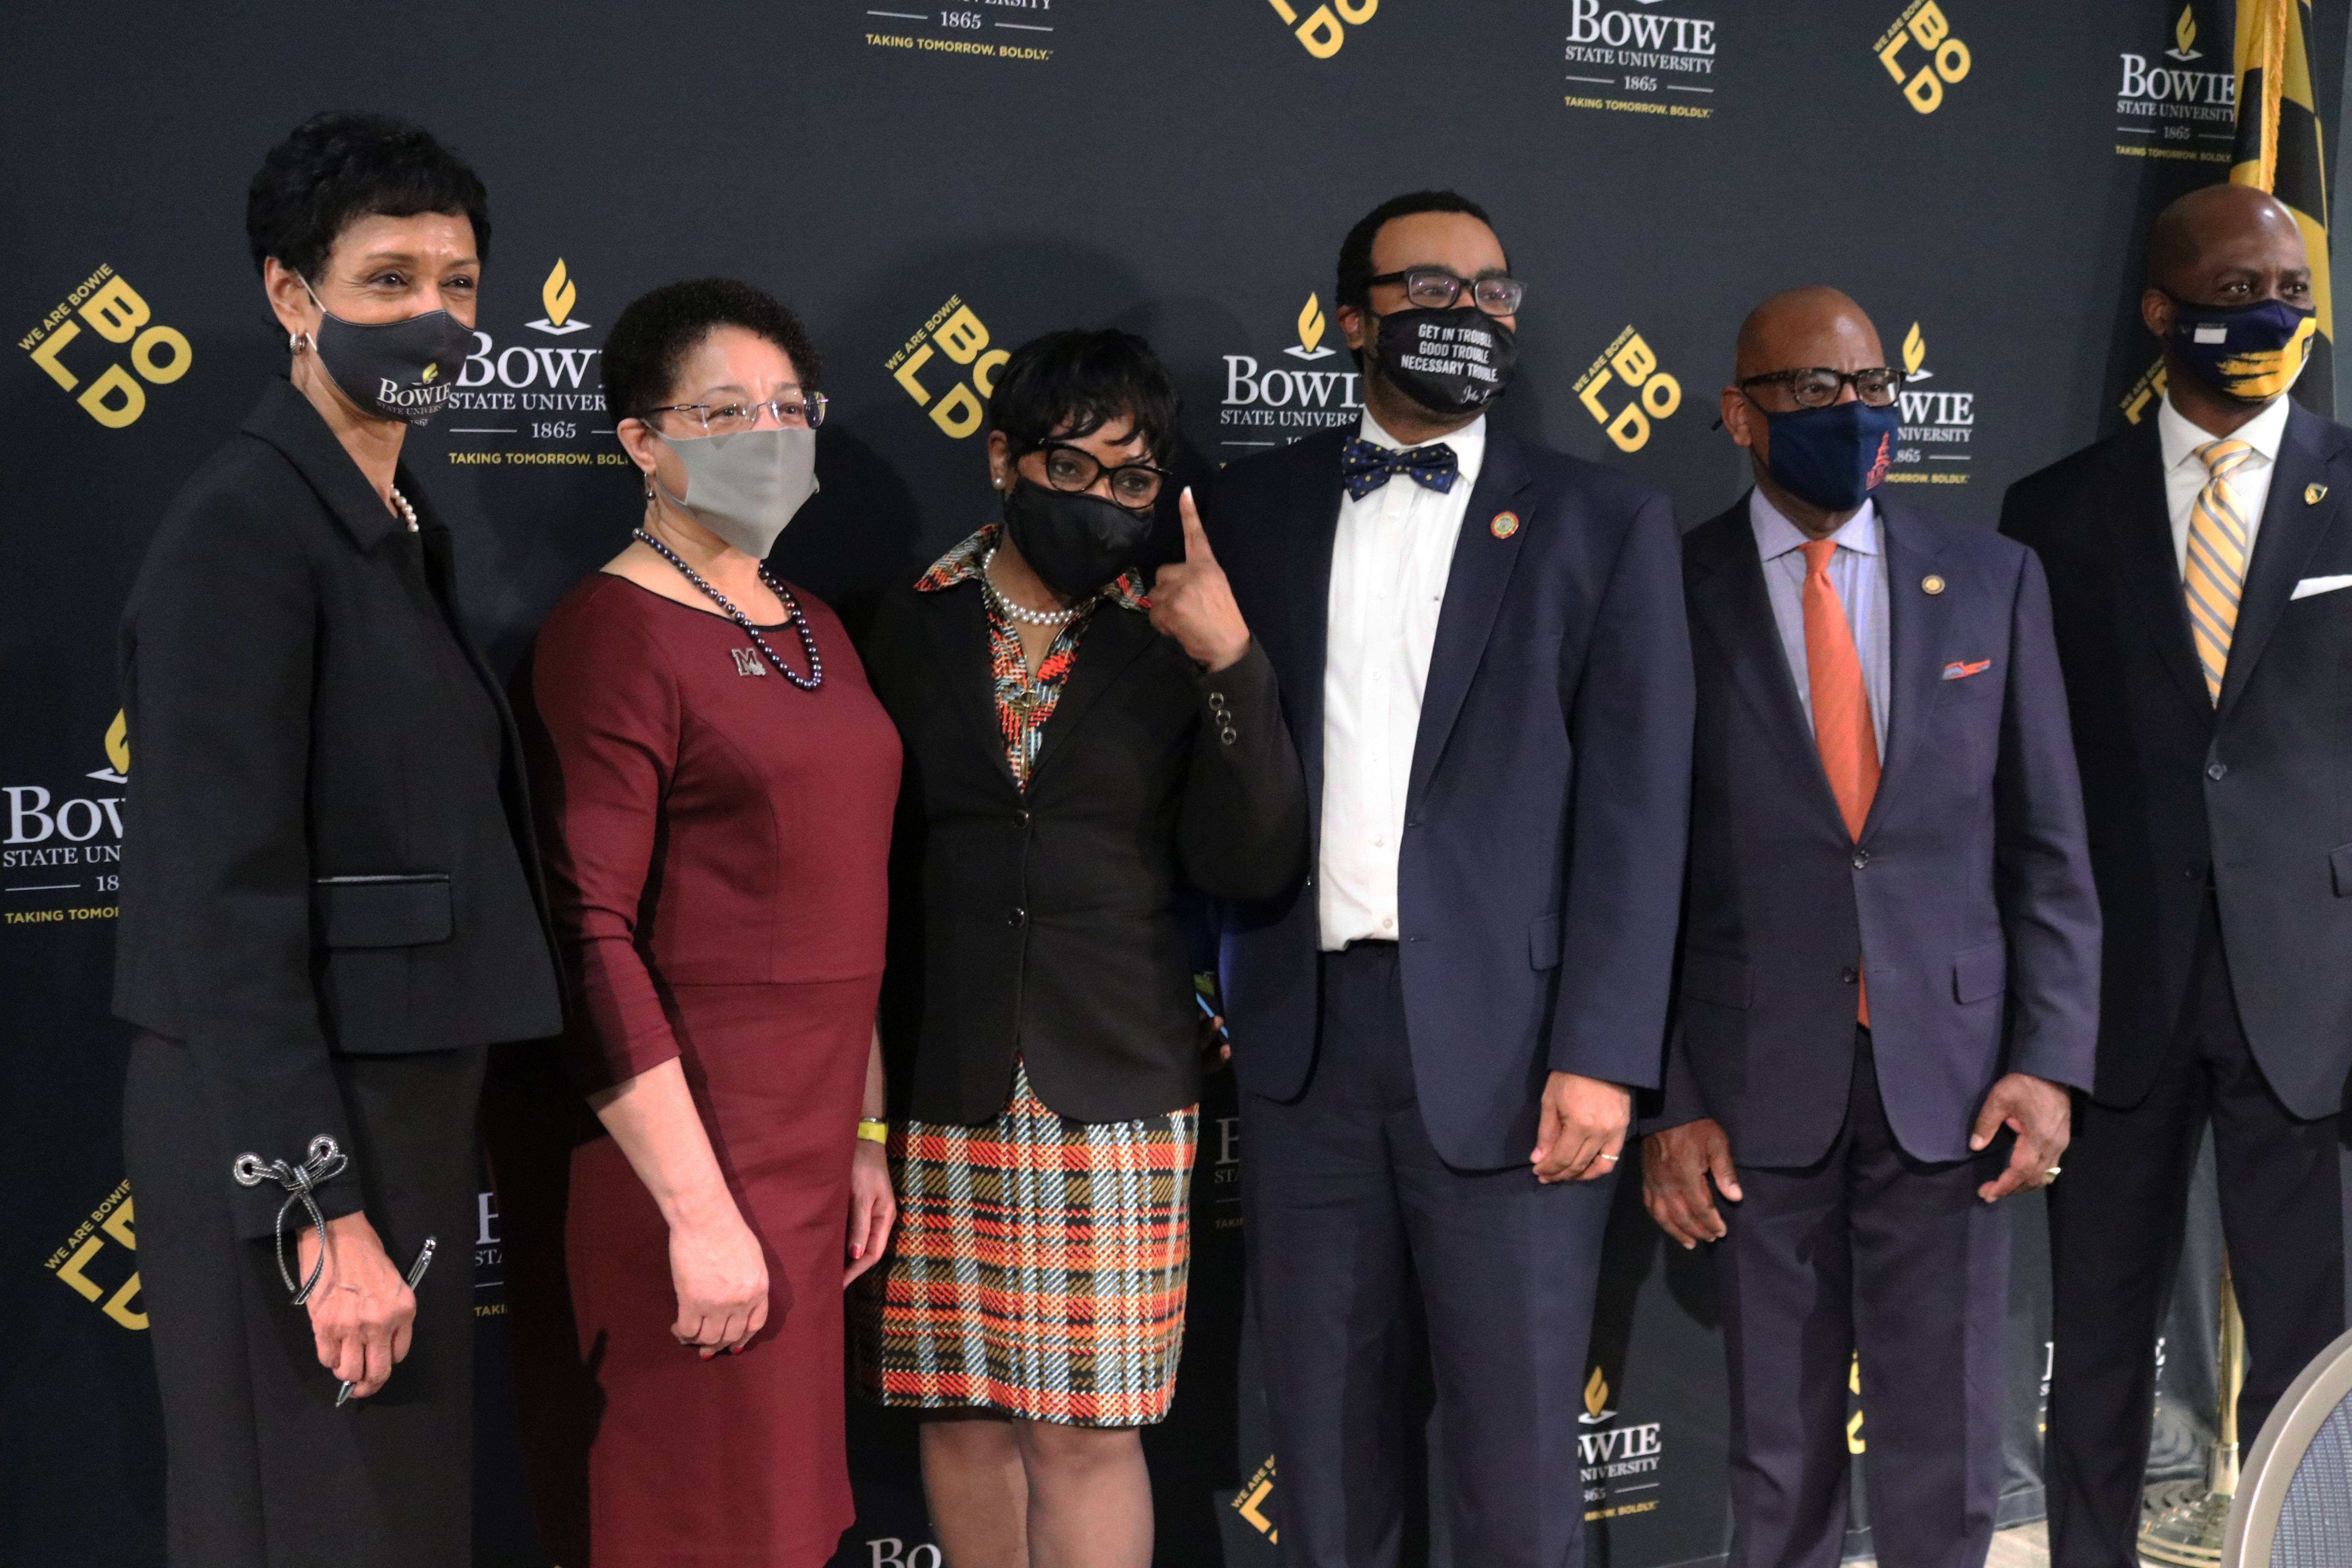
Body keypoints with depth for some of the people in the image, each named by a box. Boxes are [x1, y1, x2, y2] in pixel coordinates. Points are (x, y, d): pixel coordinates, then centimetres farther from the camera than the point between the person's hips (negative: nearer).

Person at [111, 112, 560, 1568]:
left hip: (407, 1103, 9)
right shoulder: (244, 529, -14)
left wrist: (411, 1170, 15)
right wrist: (325, 1211, -21)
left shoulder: (408, 530, 13)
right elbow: (228, 899, -19)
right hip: (280, 1128, -9)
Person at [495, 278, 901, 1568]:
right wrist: (699, 1208, -20)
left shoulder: (817, 634, 14)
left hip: (807, 1146, 8)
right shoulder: (611, 634, -11)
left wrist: (862, 1135, 15)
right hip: (667, 1156, -8)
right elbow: (589, 941, -17)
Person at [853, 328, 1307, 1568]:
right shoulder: (909, 630, 7)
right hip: (936, 1084, 1)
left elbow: (1248, 868, -3)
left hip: (1115, 1087, -1)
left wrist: (1233, 668, -14)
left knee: (1086, 1428, -1)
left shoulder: (1174, 648, 5)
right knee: (964, 1415, 8)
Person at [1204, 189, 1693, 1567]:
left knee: (1519, 1449, 5)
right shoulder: (1261, 506, 10)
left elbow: (1635, 809, -3)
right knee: (1324, 1429, 12)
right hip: (1301, 1034, 3)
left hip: (1500, 1042, -2)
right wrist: (1214, 976, -2)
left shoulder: (1605, 522, 3)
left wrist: (1602, 1054, -10)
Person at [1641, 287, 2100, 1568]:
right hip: (1759, 1086, -1)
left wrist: (2049, 1060, -2)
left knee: (1945, 1458, 6)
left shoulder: (1993, 580, 6)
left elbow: (2046, 842, 7)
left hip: (1951, 1076, 2)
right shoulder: (1672, 595, -1)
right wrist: (1662, 1103, -4)